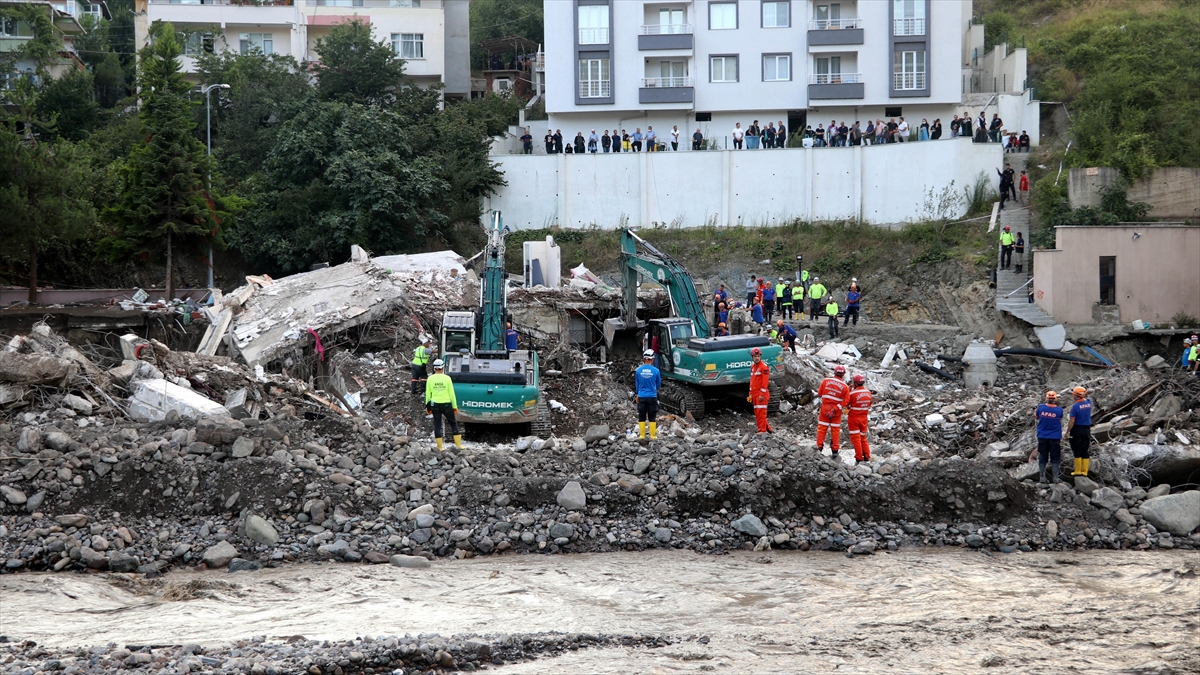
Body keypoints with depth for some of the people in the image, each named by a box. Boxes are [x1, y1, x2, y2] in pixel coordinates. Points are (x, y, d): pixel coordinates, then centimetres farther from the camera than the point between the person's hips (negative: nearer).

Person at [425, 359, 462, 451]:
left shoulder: (430, 379, -4)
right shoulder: (447, 378, -8)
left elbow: (428, 394, 1)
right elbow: (452, 394, -5)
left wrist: (427, 406, 12)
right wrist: (455, 406, 3)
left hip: (435, 404, 1)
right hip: (446, 404, -1)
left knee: (437, 425, 9)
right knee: (453, 423, 13)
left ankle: (439, 447, 9)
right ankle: (458, 444, 12)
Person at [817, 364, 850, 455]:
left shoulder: (826, 381, -9)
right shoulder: (845, 386, -8)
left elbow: (819, 394, -1)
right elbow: (846, 401, -12)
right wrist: (836, 409, -8)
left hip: (824, 408, 0)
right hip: (837, 410, 0)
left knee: (822, 428, 10)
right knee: (835, 429, 11)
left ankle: (819, 448, 8)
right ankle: (835, 450, 15)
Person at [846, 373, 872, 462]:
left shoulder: (852, 393, -19)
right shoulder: (868, 392, -2)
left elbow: (846, 404, -8)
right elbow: (869, 405, 6)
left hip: (854, 417, -5)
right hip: (864, 418, 5)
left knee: (856, 438, 2)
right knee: (863, 438, 16)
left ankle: (859, 458, 0)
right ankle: (867, 457, 15)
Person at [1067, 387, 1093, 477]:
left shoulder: (1075, 406, -16)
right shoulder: (1088, 403, 1)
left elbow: (1072, 421, -16)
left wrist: (1067, 432, -11)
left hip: (1077, 430, -6)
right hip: (1087, 429, 6)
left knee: (1077, 450, 1)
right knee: (1085, 451, 9)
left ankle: (1078, 470, 2)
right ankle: (1085, 471, 8)